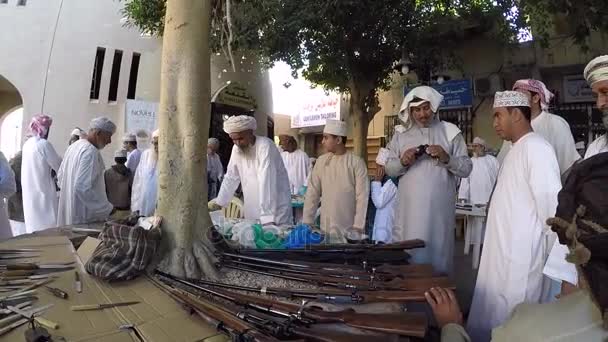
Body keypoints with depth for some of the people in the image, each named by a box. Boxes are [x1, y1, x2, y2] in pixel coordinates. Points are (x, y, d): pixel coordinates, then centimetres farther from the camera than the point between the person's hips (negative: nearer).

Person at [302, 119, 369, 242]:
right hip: (326, 228, 3)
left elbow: (362, 196, -9)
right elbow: (312, 192, 5)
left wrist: (358, 227, -14)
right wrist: (307, 222, 1)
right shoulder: (321, 161, 4)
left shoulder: (356, 162, -7)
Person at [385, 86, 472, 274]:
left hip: (440, 208, -1)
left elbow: (466, 168, 1)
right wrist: (403, 162, -11)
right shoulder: (401, 134, 9)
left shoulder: (450, 132, 4)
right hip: (409, 208, 1)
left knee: (437, 251, 5)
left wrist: (446, 158, -16)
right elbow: (389, 169, 9)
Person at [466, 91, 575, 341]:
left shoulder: (536, 148, -15)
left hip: (521, 260, -9)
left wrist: (561, 266, -15)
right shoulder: (515, 150, 15)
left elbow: (552, 208, -18)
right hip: (503, 256, 9)